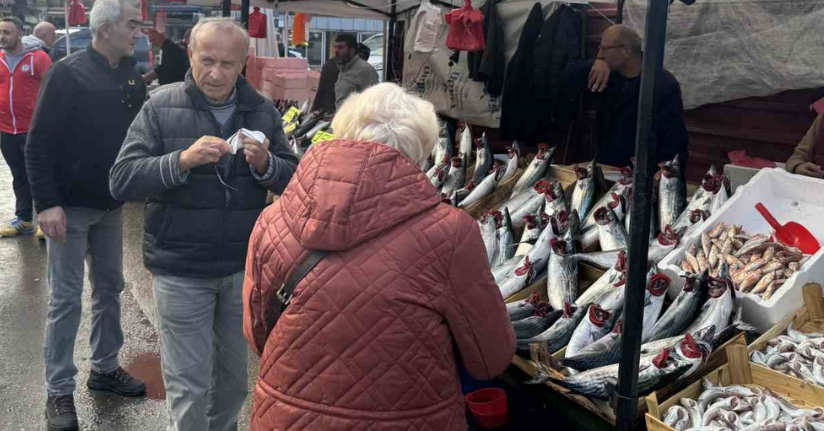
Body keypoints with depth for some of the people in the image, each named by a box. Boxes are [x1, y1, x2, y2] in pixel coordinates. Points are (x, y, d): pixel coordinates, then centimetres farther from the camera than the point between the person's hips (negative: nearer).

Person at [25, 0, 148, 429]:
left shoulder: (133, 78, 4)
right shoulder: (68, 73, -14)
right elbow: (39, 144, -15)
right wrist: (47, 203, -20)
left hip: (111, 204, 6)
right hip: (70, 207, -6)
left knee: (109, 288, 15)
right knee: (66, 299, 0)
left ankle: (104, 368, 31)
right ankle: (59, 390, 12)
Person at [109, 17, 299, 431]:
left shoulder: (263, 111, 2)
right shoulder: (161, 106, -5)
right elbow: (121, 181, -12)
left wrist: (265, 165, -20)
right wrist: (182, 160, -27)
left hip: (243, 267, 3)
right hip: (180, 271, -3)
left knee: (234, 377, 18)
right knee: (188, 387, 3)